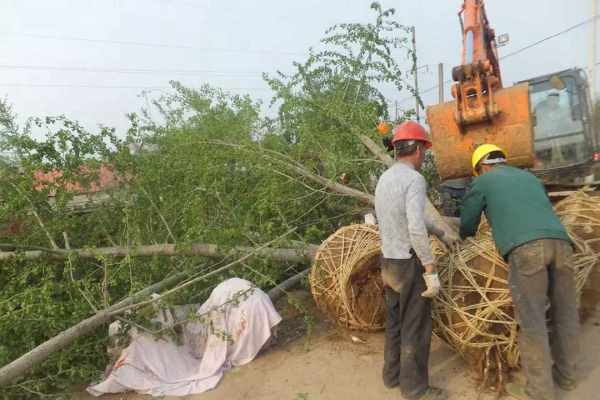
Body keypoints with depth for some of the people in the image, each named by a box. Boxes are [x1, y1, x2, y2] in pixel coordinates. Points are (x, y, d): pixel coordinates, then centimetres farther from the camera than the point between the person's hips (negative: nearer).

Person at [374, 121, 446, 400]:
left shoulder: (384, 179, 9)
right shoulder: (414, 179, -18)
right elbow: (416, 229, -26)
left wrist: (443, 231, 26)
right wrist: (431, 270, -19)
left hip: (388, 261, 8)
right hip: (410, 263, -8)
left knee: (394, 322, 20)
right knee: (415, 327, 6)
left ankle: (393, 374, 35)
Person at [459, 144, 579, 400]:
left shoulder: (482, 182, 18)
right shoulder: (530, 178, 33)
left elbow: (467, 223, 23)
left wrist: (467, 236, 46)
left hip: (526, 248, -6)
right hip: (560, 242, 6)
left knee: (531, 321, -2)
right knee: (564, 312, 17)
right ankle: (565, 374, 33)